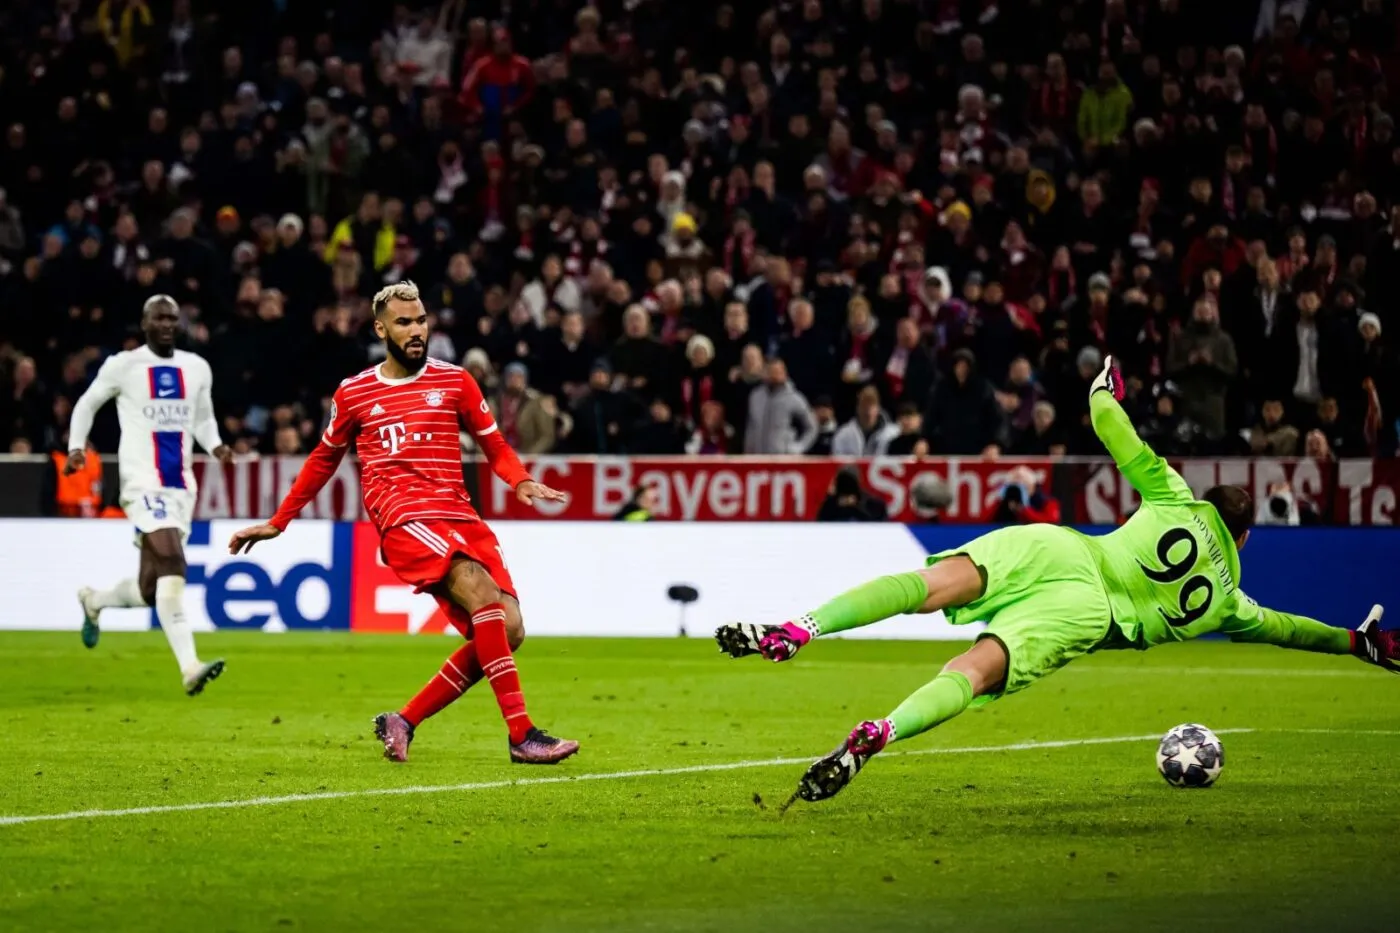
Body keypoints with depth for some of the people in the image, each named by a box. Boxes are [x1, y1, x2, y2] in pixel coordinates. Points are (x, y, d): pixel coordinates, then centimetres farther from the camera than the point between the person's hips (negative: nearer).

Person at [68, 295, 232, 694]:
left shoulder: (197, 369, 11)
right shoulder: (123, 365, -1)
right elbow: (87, 404, 12)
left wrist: (216, 446, 4)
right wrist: (76, 447, 0)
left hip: (181, 487, 6)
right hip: (144, 482, -6)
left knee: (149, 591, 9)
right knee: (173, 567, -23)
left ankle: (93, 601, 42)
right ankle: (189, 668, -29)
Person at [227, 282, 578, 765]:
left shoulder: (455, 381, 13)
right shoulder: (353, 394, 12)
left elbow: (495, 446, 18)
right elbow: (324, 460, 26)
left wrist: (522, 481, -4)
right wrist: (277, 523, 28)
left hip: (458, 516, 4)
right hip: (403, 520, -4)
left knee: (507, 630, -11)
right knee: (482, 593, -29)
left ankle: (404, 722, 4)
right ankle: (521, 734, -33)